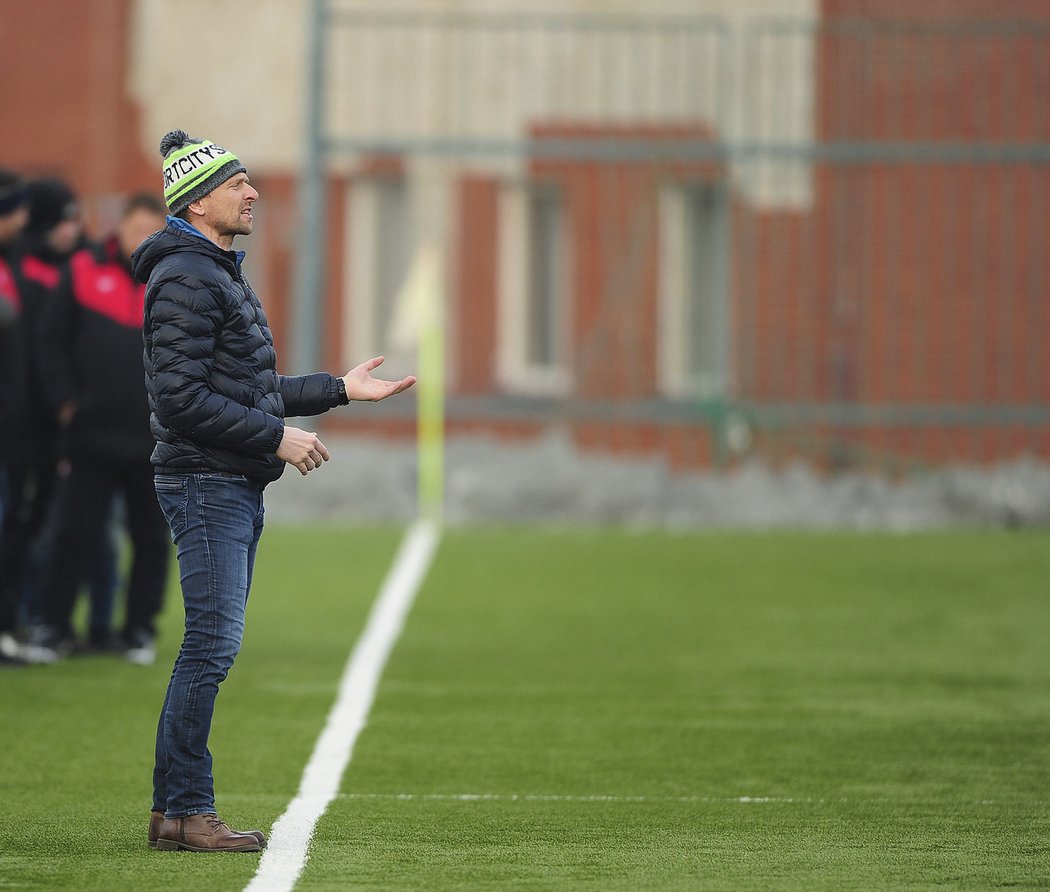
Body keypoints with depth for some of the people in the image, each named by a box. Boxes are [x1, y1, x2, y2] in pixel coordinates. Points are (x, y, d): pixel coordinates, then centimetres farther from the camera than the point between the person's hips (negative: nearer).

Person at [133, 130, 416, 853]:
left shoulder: (220, 274, 21)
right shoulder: (184, 278, -13)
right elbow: (181, 399, -21)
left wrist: (340, 389, 24)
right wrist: (277, 437, -17)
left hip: (236, 490, 10)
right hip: (207, 485, -10)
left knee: (211, 646, 10)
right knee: (214, 644, -12)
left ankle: (173, 810, 13)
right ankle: (187, 812, -11)